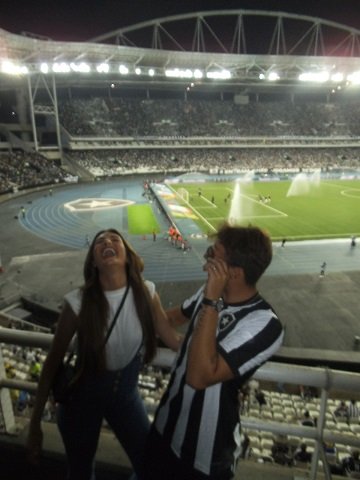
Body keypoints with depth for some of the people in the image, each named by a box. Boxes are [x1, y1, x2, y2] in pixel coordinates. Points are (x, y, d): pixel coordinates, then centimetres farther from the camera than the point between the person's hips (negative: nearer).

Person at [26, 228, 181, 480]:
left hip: (126, 390, 2)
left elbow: (173, 338, -5)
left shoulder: (146, 292, -18)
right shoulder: (79, 302, -23)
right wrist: (35, 423, -6)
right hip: (83, 393, -2)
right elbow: (53, 361, -12)